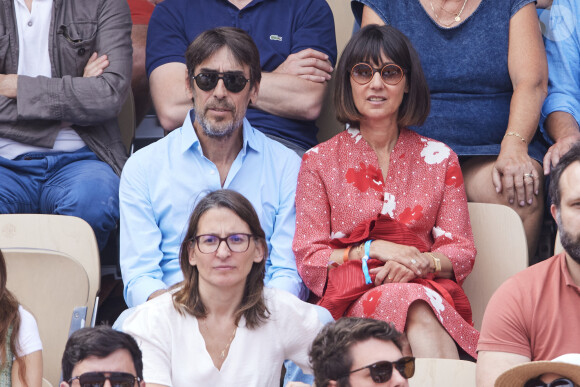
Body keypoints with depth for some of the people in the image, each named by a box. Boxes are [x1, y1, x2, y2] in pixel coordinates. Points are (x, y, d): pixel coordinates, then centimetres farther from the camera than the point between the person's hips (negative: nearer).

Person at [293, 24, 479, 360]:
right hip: (351, 298, -1)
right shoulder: (320, 162, 14)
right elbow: (309, 261, 7)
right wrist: (373, 251, -8)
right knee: (417, 312, -38)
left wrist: (422, 262, -10)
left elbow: (462, 252, 13)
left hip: (428, 287, 2)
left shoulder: (440, 159, 17)